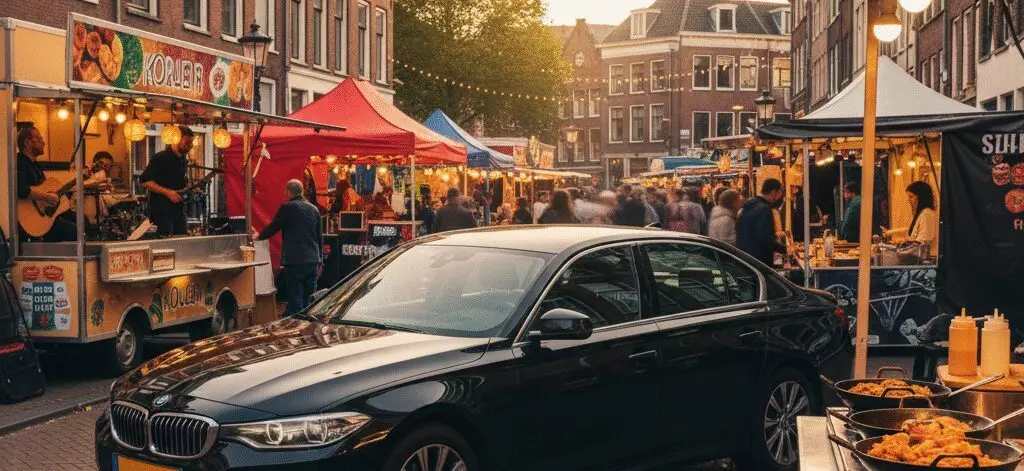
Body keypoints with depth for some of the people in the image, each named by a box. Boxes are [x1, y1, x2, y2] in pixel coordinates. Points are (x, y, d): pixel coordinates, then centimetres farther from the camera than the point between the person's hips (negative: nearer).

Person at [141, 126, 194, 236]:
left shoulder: (184, 160, 14)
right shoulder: (160, 158, -10)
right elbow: (145, 181, -15)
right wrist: (167, 192, -22)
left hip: (179, 210, 8)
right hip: (162, 210, -8)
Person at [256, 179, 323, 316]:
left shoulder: (287, 208, -7)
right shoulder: (314, 209, 12)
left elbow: (272, 228, 2)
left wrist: (259, 236, 23)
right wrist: (320, 262, 22)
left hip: (295, 262, -6)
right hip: (312, 262, 6)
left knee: (295, 301, -5)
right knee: (308, 299, 12)